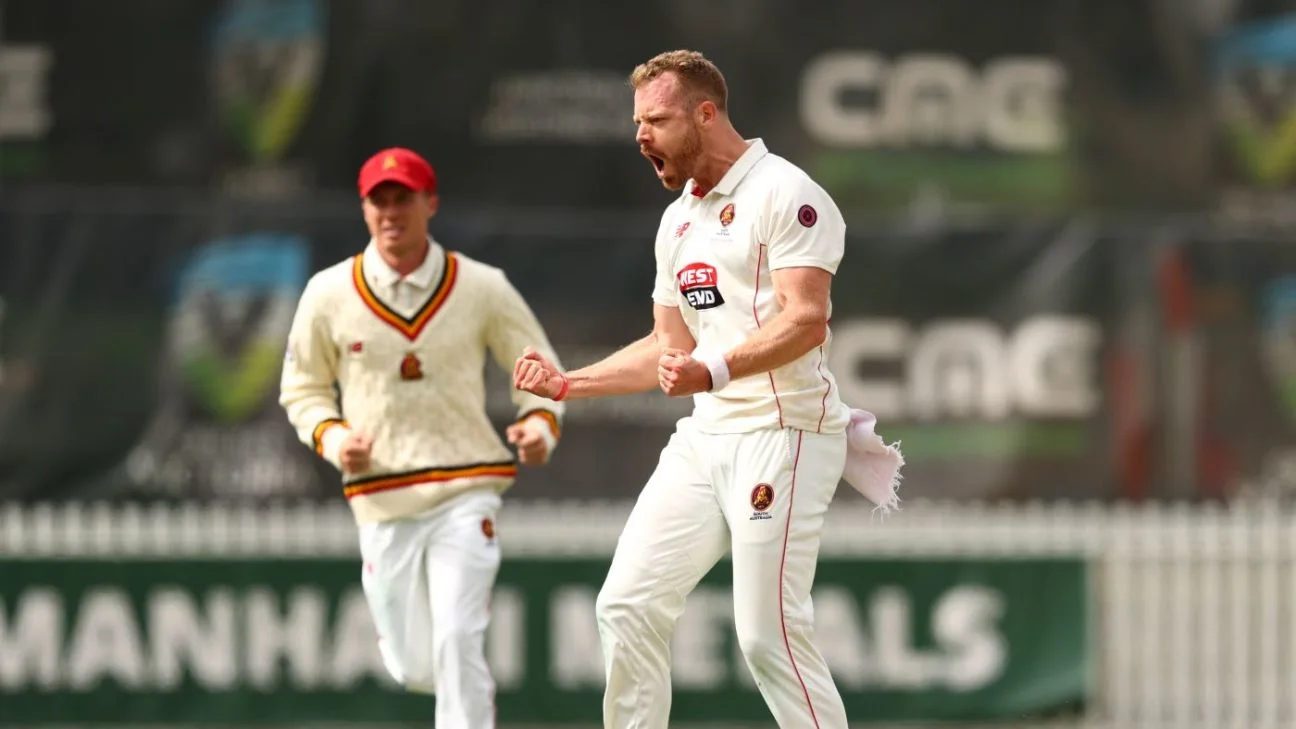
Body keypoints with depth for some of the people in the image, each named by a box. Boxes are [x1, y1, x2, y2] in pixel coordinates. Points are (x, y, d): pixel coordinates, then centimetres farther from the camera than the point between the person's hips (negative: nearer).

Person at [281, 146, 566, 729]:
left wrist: (542, 423, -13)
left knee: (456, 644, -17)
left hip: (464, 491, -2)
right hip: (381, 501, 2)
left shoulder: (482, 288, 0)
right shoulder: (329, 294, 2)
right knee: (412, 668, 6)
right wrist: (331, 437, -9)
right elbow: (302, 389, 11)